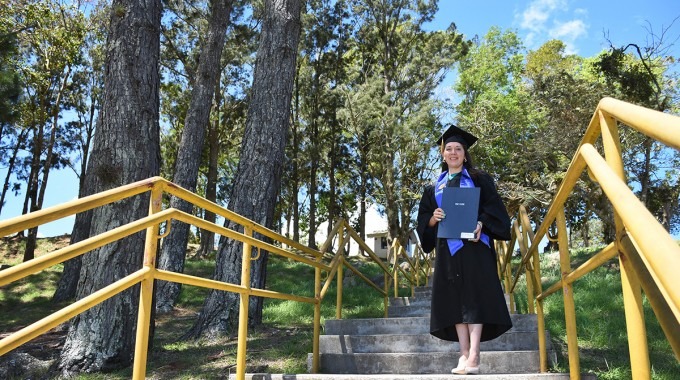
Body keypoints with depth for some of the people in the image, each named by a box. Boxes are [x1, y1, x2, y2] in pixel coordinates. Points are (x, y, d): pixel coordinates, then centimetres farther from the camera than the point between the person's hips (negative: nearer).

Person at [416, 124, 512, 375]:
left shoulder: (479, 180, 10)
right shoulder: (434, 188, 18)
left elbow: (494, 208, 0)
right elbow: (423, 220, 14)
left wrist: (481, 224, -19)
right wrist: (433, 219, -8)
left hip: (473, 245, -3)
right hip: (447, 249, 4)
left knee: (474, 296, -10)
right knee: (454, 300, 0)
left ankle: (473, 357, -13)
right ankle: (464, 355, 3)